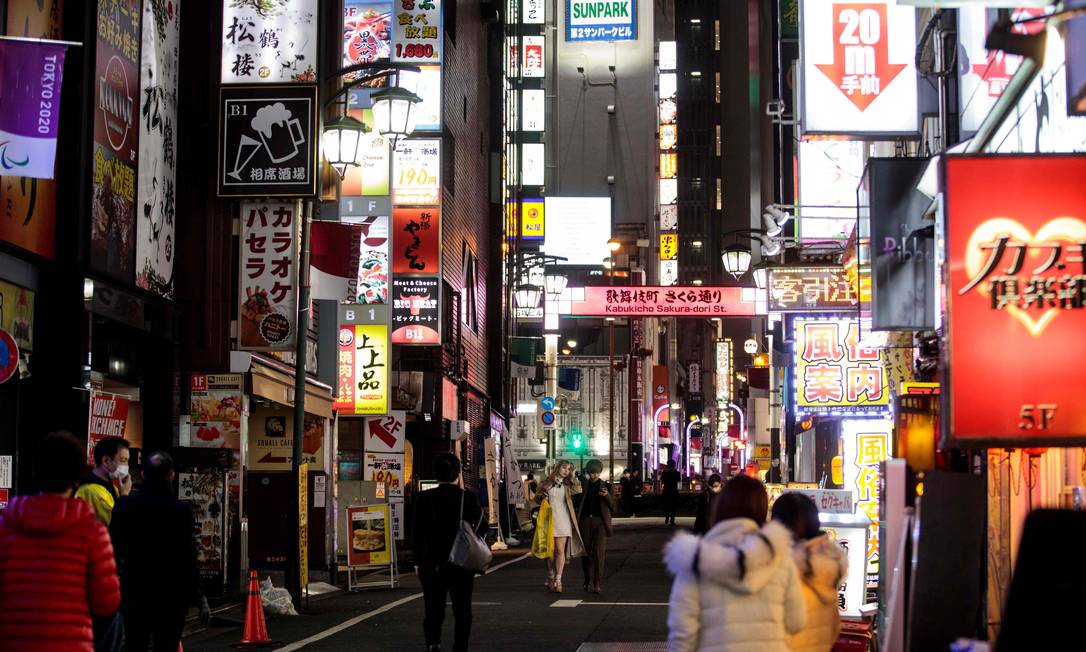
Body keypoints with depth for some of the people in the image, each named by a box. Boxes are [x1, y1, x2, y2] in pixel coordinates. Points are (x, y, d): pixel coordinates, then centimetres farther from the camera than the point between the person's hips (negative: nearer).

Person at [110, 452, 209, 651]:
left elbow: (114, 550, 1)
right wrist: (199, 598, -4)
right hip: (171, 596, -2)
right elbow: (189, 559, -11)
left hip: (134, 593, 2)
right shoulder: (181, 510, -11)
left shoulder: (125, 505, -4)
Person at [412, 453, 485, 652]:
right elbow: (482, 529, -1)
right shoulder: (469, 498, -7)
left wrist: (418, 561, 2)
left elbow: (417, 533, -6)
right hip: (463, 565, 0)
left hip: (432, 564, 0)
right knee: (462, 613, 12)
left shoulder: (424, 499, -8)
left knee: (433, 611, 6)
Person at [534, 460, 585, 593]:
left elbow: (578, 490, -8)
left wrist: (573, 476, -2)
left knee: (560, 550, -8)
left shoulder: (567, 486, 10)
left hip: (563, 521, 0)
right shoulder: (547, 483, 8)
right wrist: (542, 497, -9)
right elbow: (537, 498, 13)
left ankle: (558, 580, -8)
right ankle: (550, 578, 22)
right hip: (549, 520, 0)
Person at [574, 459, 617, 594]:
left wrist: (607, 496, -10)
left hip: (600, 522, -2)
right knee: (586, 552, 3)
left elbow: (613, 507, 7)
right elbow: (577, 504, 12)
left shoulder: (606, 487, 9)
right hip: (585, 521, 2)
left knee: (598, 553, -10)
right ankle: (588, 581, 16)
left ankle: (597, 583, -11)